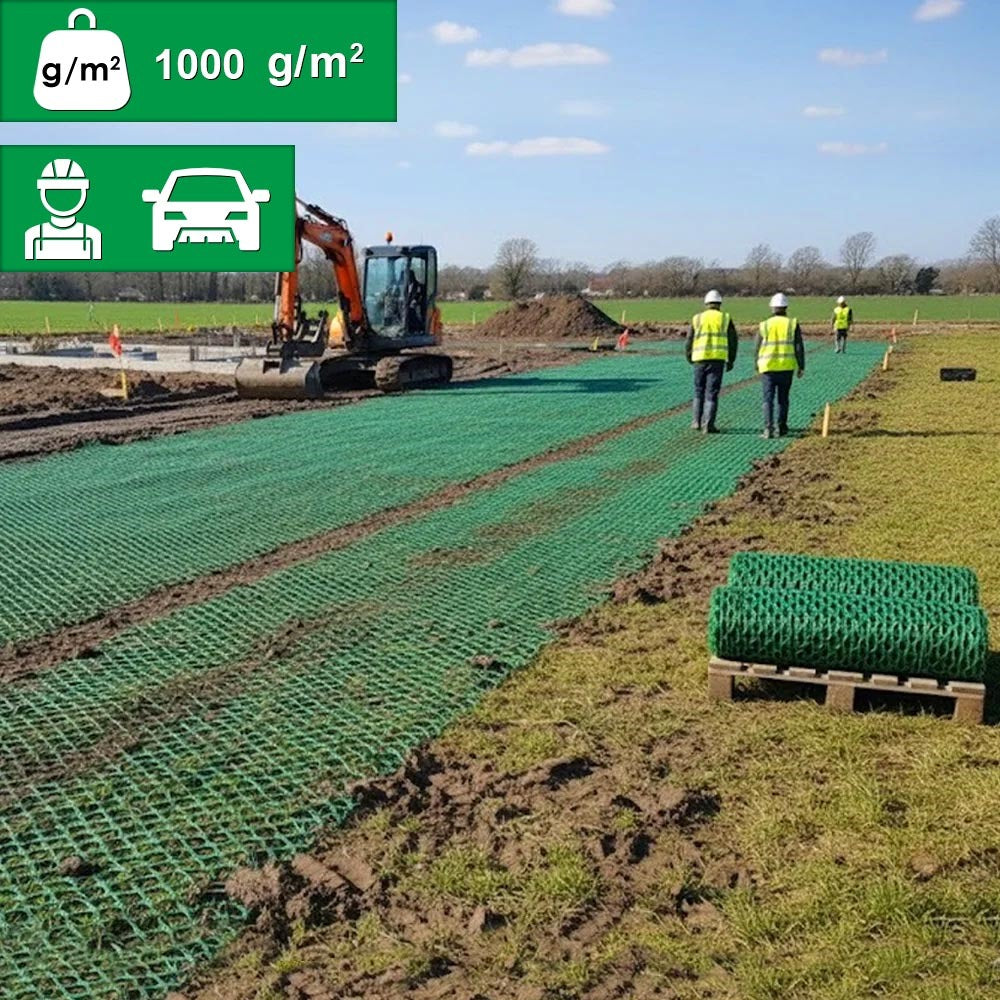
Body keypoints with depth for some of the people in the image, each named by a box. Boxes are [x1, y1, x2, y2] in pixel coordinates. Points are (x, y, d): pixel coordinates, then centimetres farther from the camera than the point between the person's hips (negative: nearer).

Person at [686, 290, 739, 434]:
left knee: (699, 391, 16)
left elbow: (689, 340, 8)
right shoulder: (725, 319, 4)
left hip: (700, 359, 2)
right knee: (712, 393, 0)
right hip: (718, 359, -2)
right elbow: (733, 341, 4)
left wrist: (689, 357, 23)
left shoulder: (697, 318, 7)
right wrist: (731, 361, 13)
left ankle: (696, 422, 15)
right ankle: (708, 425, -4)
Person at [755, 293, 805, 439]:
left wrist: (757, 365, 20)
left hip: (768, 367, -1)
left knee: (768, 399, 0)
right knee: (783, 399, 13)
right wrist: (801, 367, 3)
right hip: (787, 367, 1)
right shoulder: (793, 325, -1)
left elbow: (757, 348, 5)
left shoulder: (764, 325, 0)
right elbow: (799, 348, -4)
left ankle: (768, 428, -12)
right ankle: (781, 428, 16)